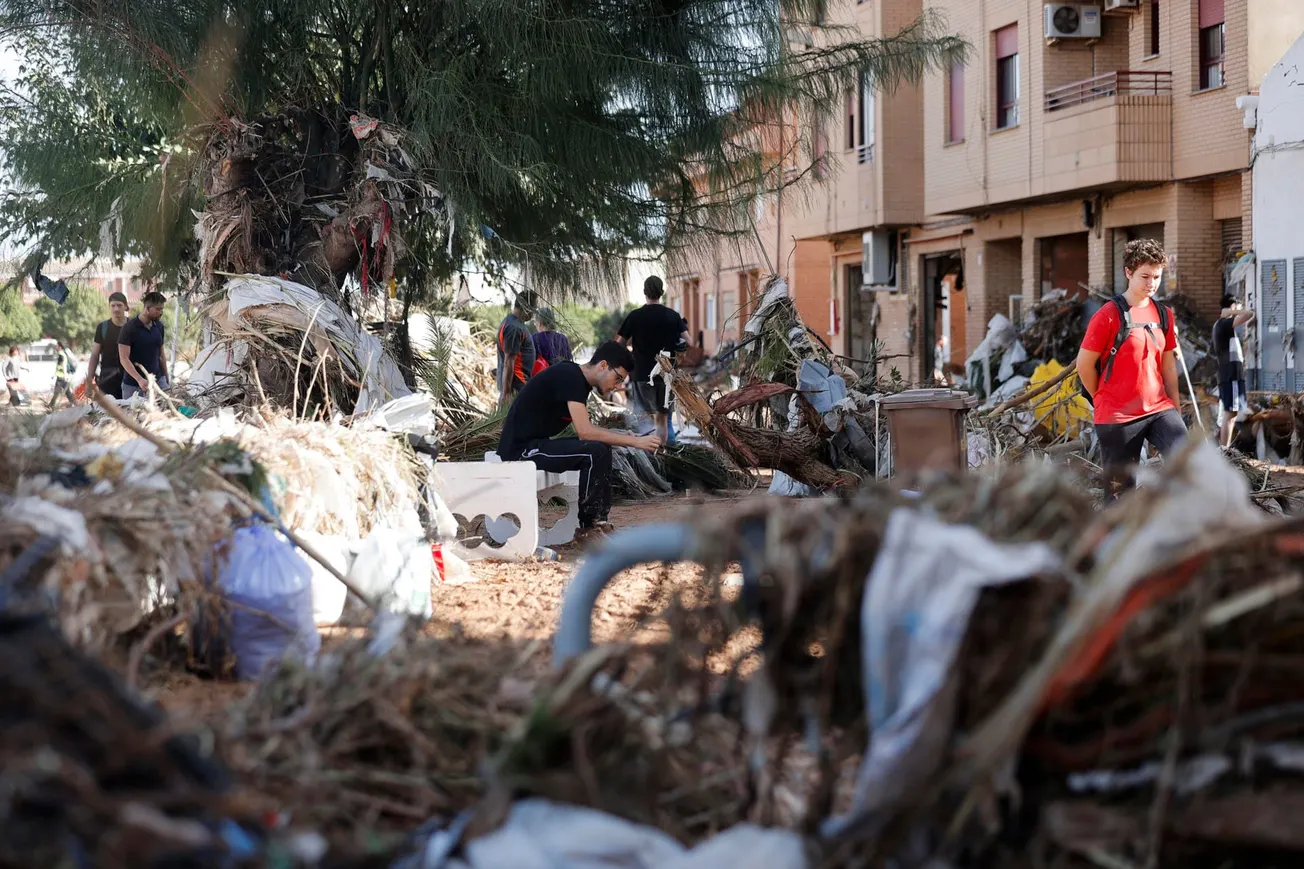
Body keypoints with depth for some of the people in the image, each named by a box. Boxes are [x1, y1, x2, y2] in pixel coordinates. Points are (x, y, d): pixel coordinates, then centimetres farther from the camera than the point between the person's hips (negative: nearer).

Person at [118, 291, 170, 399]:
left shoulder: (159, 327, 8)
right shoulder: (129, 328, -10)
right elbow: (124, 359, -15)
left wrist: (166, 379, 14)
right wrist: (139, 379, -27)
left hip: (157, 381, 4)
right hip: (133, 385, -4)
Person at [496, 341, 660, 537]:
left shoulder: (580, 380, 11)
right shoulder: (569, 376, -18)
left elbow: (586, 429, 18)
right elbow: (585, 432, -24)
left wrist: (625, 436, 4)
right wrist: (635, 441, -20)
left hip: (534, 444, 10)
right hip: (520, 449, -10)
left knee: (602, 447, 9)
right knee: (595, 452, -20)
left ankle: (598, 519, 7)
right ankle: (590, 523, -7)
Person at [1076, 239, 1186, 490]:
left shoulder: (1164, 315, 9)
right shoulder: (1109, 315, -10)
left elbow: (1168, 365, 16)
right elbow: (1084, 364, -5)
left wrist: (1176, 408, 15)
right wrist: (1105, 400, 6)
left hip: (1159, 409, 4)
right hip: (1117, 416, -4)